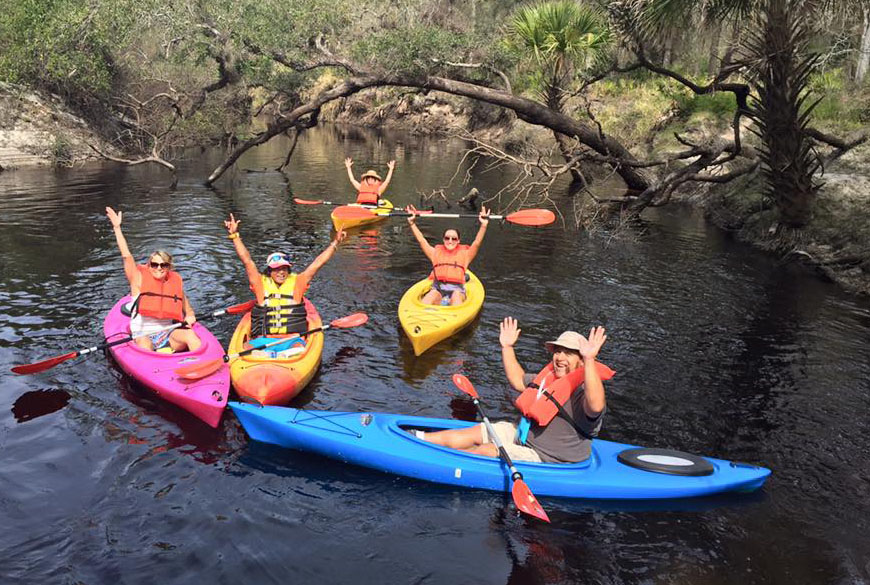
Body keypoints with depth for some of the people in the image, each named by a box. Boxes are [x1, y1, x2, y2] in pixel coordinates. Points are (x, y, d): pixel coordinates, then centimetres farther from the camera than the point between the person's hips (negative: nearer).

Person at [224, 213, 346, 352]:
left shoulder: (296, 282, 14)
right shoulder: (262, 283, 13)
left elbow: (317, 263, 12)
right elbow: (247, 260, 8)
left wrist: (335, 243, 10)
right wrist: (234, 235, 3)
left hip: (292, 339, 0)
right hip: (263, 340, 0)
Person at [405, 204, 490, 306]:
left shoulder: (464, 254, 19)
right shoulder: (436, 252, 24)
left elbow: (477, 243, 6)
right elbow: (421, 240, 18)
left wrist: (484, 225, -7)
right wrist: (412, 222, 10)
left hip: (457, 289, -1)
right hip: (437, 288, 1)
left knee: (456, 295, -37)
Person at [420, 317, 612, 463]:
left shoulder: (583, 390, -24)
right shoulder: (549, 378, 4)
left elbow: (596, 406, -49)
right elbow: (519, 381, 20)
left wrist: (589, 359, -58)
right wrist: (507, 347, 13)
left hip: (543, 458, -9)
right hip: (521, 434, 9)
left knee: (487, 450, -18)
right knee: (469, 434, 7)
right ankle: (417, 438, 17)